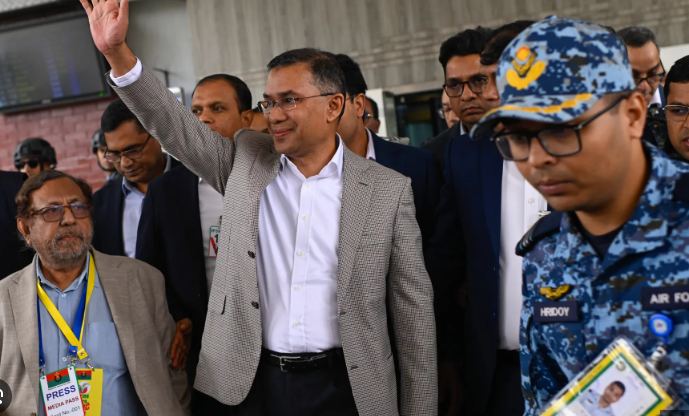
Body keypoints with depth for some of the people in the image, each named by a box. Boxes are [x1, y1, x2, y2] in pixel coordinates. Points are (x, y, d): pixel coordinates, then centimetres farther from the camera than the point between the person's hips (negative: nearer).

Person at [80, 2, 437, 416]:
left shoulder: (388, 189, -4)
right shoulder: (245, 160, 4)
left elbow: (414, 308, -2)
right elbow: (175, 125, -2)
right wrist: (117, 52, -16)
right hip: (253, 382, 2)